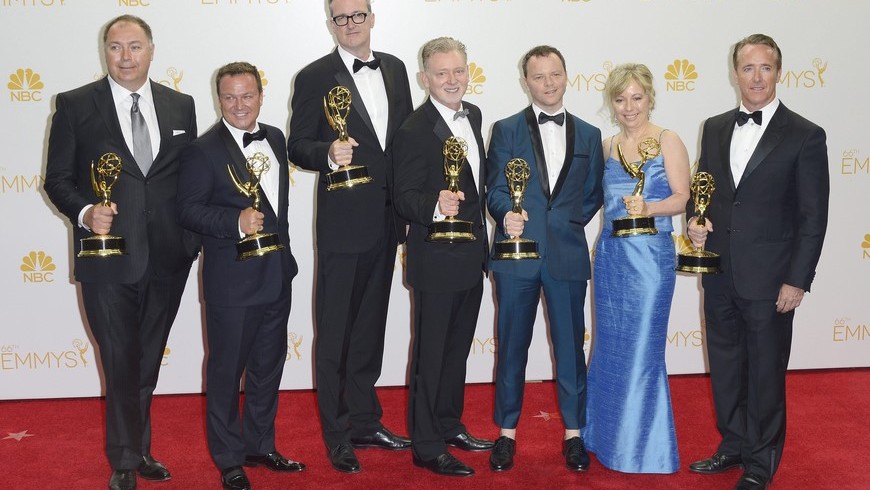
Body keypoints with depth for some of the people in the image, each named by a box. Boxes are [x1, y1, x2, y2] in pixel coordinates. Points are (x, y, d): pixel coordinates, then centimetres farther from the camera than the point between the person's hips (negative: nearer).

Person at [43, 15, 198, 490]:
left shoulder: (180, 106, 7)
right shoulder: (75, 105, -2)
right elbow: (57, 178, 0)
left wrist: (194, 235, 1)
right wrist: (85, 213, -18)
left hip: (168, 257, 3)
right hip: (108, 256, -3)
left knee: (148, 361, 16)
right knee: (121, 363, 3)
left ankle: (138, 449, 32)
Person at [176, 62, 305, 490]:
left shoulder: (275, 139, 10)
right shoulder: (203, 150, -10)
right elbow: (187, 210, -14)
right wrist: (236, 223, -26)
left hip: (277, 274, 7)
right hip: (231, 281, -6)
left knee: (268, 366, 17)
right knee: (226, 370, 5)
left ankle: (260, 446, 32)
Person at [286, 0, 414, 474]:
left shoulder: (394, 69, 9)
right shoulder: (314, 77, -7)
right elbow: (298, 146, -7)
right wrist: (330, 154, -28)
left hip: (386, 220, 6)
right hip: (343, 223, -6)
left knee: (370, 327, 17)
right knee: (335, 333, 3)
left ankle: (365, 421, 30)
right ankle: (338, 435, 15)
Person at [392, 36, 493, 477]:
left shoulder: (473, 115, 6)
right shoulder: (415, 131, -18)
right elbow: (404, 198, -19)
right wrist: (435, 206, -39)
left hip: (471, 257, 8)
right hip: (436, 261, -8)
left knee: (457, 347, 20)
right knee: (431, 353, 2)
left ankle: (449, 425, 36)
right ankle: (426, 446, 14)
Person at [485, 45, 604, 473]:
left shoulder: (588, 135, 11)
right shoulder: (506, 130, 4)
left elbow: (592, 195, 13)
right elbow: (495, 189, -3)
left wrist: (566, 224, 0)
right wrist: (508, 213, -22)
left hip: (567, 256, 1)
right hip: (517, 253, -1)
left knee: (570, 346, 6)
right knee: (511, 346, 7)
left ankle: (573, 432, 19)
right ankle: (507, 432, 18)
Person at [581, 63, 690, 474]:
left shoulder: (668, 142, -3)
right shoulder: (607, 146, 11)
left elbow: (681, 197, -10)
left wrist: (647, 207, -25)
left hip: (650, 255, -5)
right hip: (609, 254, 5)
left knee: (641, 348, -1)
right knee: (609, 345, 12)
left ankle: (644, 446, 13)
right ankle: (607, 435, 28)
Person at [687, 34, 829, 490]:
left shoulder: (805, 136, -7)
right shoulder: (715, 128, 8)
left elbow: (813, 217, -8)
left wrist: (797, 281, -12)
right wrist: (696, 221, -5)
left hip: (769, 279, -5)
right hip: (720, 275, 5)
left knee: (765, 372, 8)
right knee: (725, 365, 16)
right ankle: (733, 445, 34)